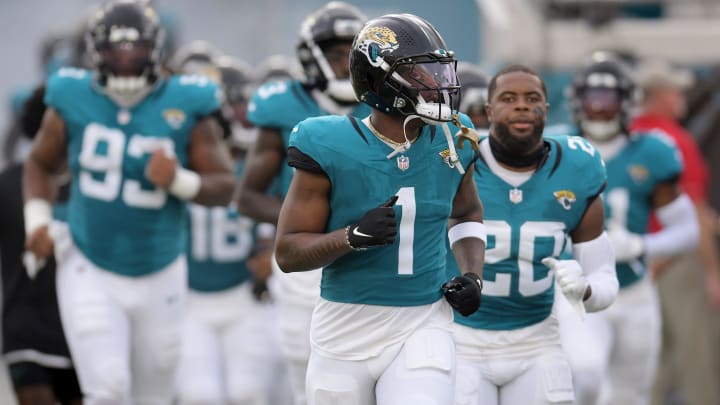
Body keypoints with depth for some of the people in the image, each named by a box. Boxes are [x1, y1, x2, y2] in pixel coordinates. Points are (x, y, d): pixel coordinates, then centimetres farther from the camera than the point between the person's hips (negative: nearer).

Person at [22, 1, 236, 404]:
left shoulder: (185, 108, -8)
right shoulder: (73, 101, -5)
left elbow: (225, 186, -6)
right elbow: (41, 165, 11)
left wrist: (179, 181, -24)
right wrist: (37, 220, -4)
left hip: (158, 278, 1)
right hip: (89, 273, -1)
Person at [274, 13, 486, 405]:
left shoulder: (450, 141, 2)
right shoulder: (331, 150, -12)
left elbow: (466, 214, 23)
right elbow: (287, 252, -9)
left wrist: (472, 274, 5)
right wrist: (354, 236, -25)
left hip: (422, 328, 2)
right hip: (346, 329, -2)